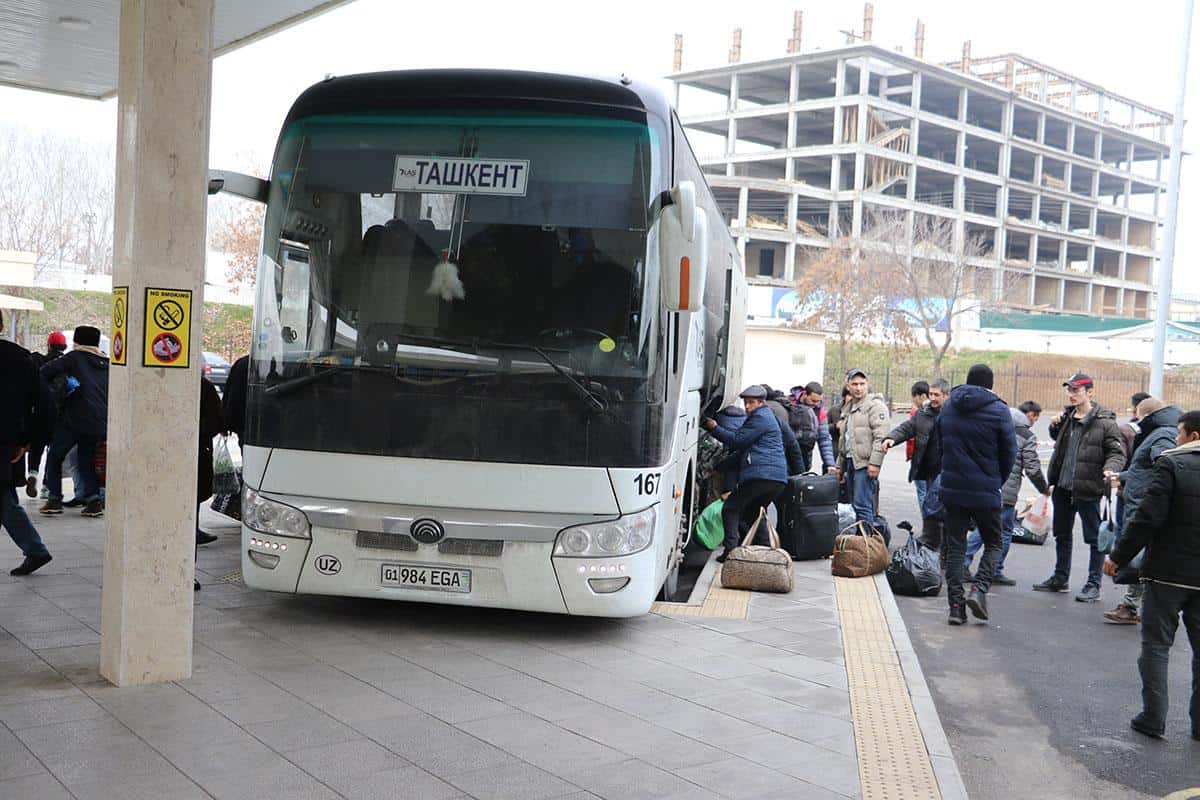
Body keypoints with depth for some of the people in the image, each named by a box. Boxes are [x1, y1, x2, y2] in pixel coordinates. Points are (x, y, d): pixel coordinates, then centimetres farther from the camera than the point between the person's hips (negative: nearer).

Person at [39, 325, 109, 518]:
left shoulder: (75, 357, 3)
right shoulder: (106, 364, 18)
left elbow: (46, 371, -6)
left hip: (75, 419, -5)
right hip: (100, 422, 5)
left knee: (54, 457, 11)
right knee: (87, 460, 15)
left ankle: (55, 499, 6)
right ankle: (93, 500, 2)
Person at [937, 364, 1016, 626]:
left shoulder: (947, 407, 6)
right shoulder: (998, 410, -7)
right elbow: (1009, 453, -2)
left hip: (951, 489, 3)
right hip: (985, 491, -3)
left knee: (955, 546, 8)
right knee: (993, 543, 12)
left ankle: (956, 604, 4)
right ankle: (979, 589, -8)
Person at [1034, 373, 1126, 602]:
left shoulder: (1104, 422, -12)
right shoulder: (1066, 416, 8)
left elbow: (1117, 453, -12)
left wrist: (1109, 469, -31)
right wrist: (1054, 427, 6)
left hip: (1087, 489, -7)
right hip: (1063, 487, 7)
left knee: (1095, 538, 3)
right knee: (1062, 535, 19)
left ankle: (1093, 585, 11)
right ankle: (1060, 578, 33)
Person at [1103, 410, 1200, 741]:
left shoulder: (1171, 463, -12)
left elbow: (1148, 517, -17)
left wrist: (1118, 557, -9)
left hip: (1168, 571, -4)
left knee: (1156, 643, 6)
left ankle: (1153, 717, 7)